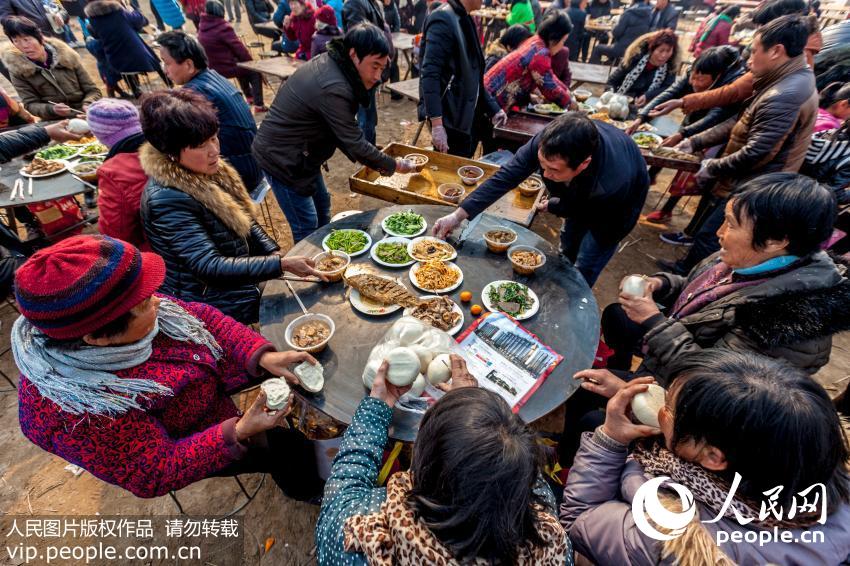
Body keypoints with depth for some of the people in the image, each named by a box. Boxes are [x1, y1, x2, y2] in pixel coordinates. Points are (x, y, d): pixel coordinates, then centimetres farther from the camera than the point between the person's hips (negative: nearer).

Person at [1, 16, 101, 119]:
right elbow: (30, 104, 0)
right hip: (55, 123, -1)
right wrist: (52, 110, -21)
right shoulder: (17, 68, 3)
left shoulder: (67, 55, 4)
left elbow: (93, 90, 5)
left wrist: (86, 106, -16)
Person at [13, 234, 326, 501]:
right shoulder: (81, 415, -39)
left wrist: (263, 356, -25)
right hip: (197, 438, -4)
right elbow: (157, 474, -26)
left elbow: (202, 317, -14)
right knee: (293, 450, 2)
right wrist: (238, 434, -38)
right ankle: (304, 487, 37)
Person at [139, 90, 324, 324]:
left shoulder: (207, 171, 0)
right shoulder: (166, 200, -24)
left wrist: (275, 253, -6)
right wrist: (282, 264, -32)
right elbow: (209, 267, -28)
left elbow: (245, 222, 8)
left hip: (245, 278, 7)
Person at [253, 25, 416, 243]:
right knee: (307, 226, -3)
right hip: (282, 158, -10)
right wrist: (395, 165, -11)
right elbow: (354, 144, -23)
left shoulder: (328, 62, 0)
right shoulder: (333, 89, -30)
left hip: (300, 153, 10)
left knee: (322, 208, 20)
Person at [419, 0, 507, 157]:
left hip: (469, 115, 8)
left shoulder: (464, 19, 14)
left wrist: (492, 107, 14)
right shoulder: (444, 19, -13)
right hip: (451, 120, -8)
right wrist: (437, 124, -28)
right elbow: (430, 75, -22)